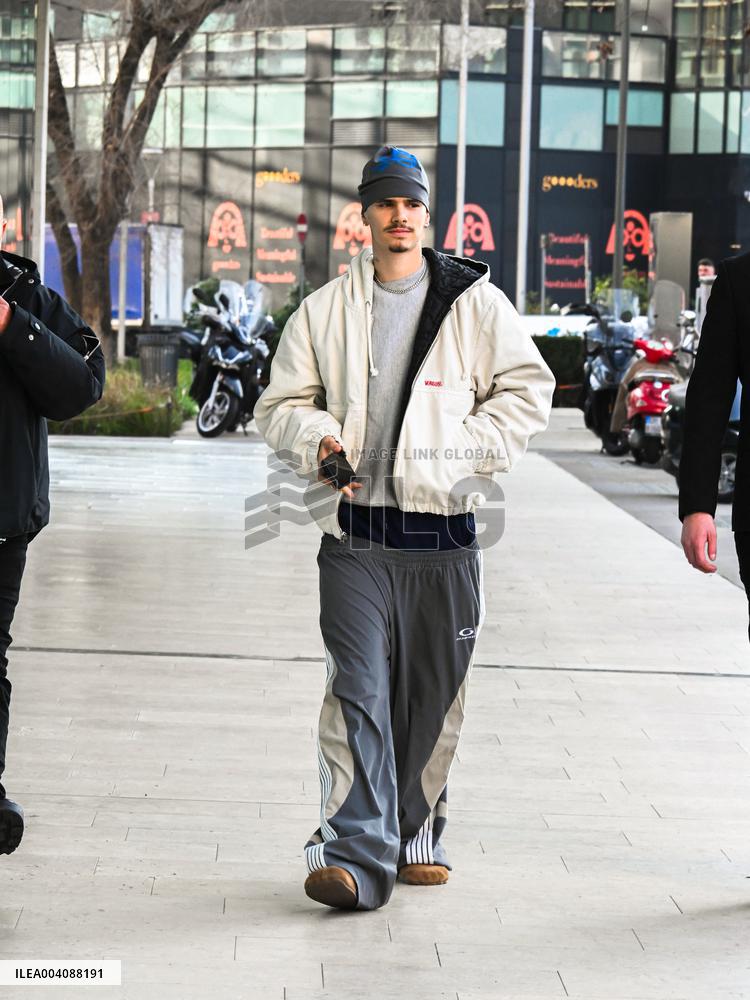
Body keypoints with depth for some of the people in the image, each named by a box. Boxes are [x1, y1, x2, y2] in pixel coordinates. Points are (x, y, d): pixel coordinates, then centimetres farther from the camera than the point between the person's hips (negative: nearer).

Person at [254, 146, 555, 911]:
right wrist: (317, 439, -8)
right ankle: (357, 852, -17)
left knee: (434, 696, 9)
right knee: (358, 690, -12)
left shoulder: (474, 301, 5)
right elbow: (281, 405, 13)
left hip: (444, 531, 1)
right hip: (356, 533, 0)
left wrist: (465, 453, -8)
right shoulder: (324, 310, 9)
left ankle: (415, 836, 25)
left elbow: (527, 391, 4)